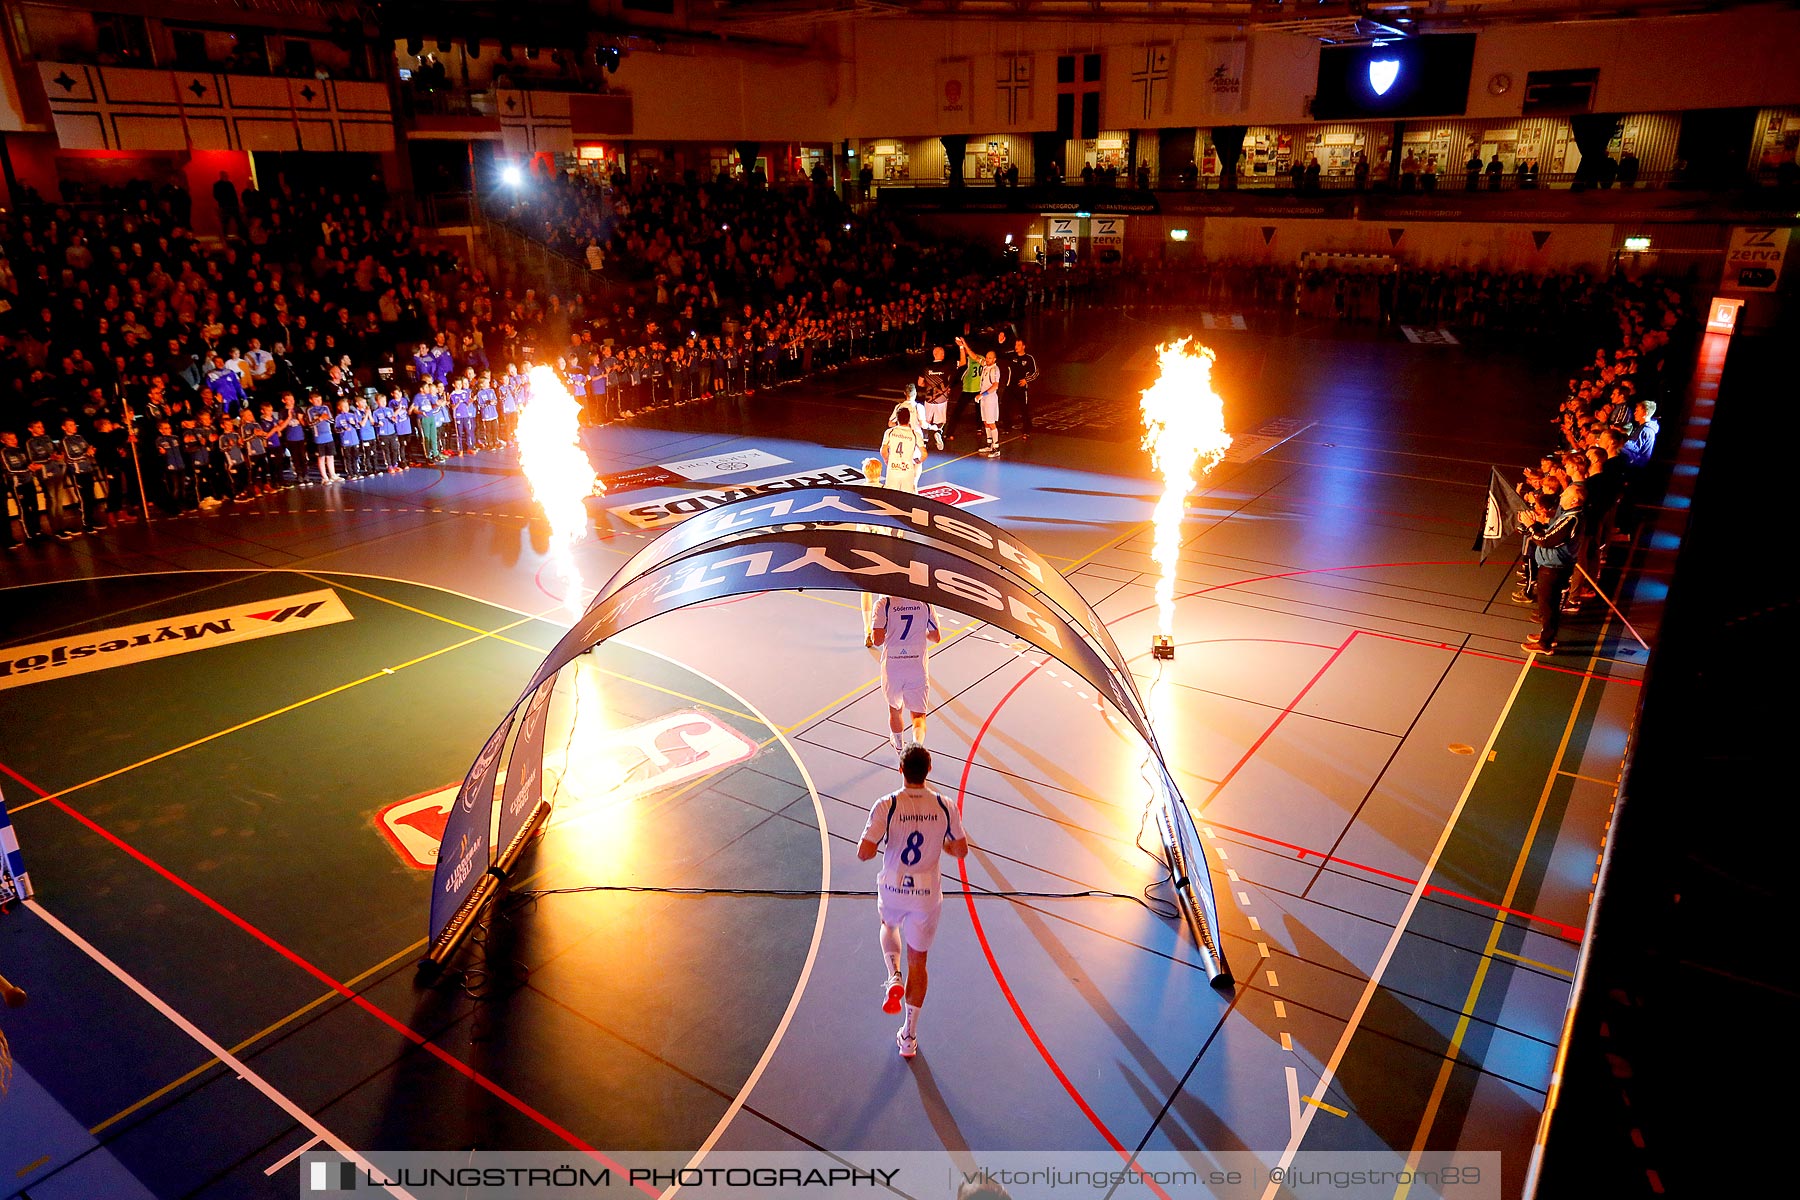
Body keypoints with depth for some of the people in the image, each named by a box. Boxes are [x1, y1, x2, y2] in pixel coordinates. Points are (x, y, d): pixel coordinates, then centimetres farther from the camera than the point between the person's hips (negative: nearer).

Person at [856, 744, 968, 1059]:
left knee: (889, 925, 35)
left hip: (892, 889, -1)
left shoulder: (886, 806, -19)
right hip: (928, 894, 1)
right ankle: (909, 1036, 24)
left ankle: (894, 978, 10)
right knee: (918, 960, 17)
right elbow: (961, 850, 0)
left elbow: (864, 853, -20)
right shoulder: (945, 807, -12)